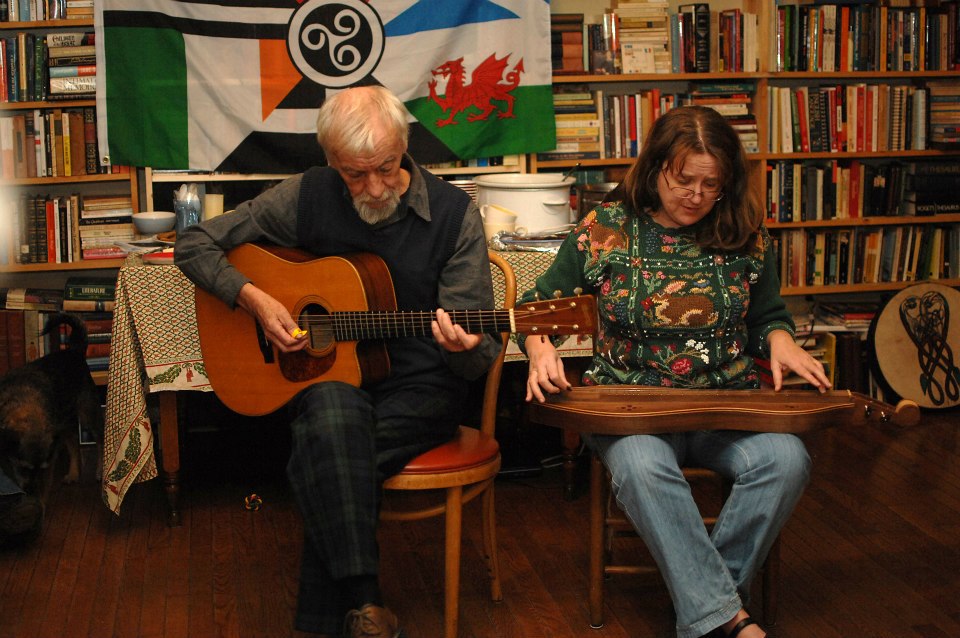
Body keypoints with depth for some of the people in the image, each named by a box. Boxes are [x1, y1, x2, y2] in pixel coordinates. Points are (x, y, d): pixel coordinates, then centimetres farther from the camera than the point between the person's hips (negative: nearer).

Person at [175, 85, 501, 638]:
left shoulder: (454, 213, -6)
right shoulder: (308, 197, -1)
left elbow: (480, 355, -5)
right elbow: (195, 245, 6)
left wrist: (464, 348, -30)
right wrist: (254, 298, -10)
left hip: (419, 385, -2)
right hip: (326, 372, 2)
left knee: (326, 464, -31)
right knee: (334, 418, -36)